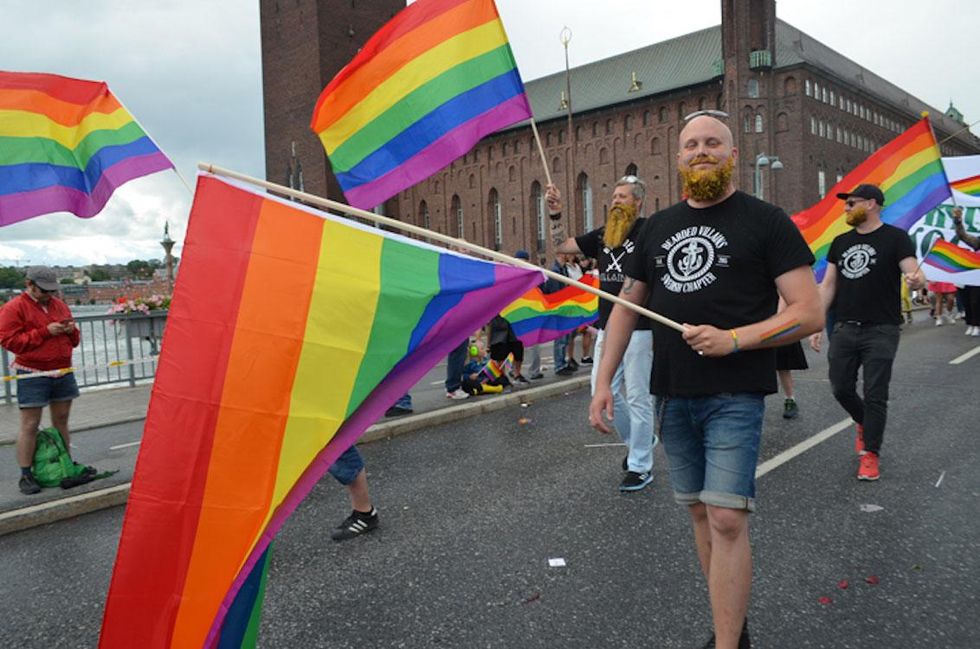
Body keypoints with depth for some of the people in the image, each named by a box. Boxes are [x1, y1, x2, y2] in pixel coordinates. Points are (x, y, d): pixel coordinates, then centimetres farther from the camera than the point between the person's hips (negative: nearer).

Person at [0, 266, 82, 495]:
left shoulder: (59, 305, 14)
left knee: (61, 421, 13)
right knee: (30, 426, -3)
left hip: (63, 372, 6)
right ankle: (26, 475, 4)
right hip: (32, 376, -6)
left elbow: (73, 340, 21)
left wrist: (71, 330, -3)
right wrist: (45, 332, -18)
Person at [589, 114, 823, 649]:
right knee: (699, 511, 12)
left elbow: (809, 313, -7)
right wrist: (603, 381, 6)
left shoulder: (765, 221, -2)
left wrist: (732, 339, -19)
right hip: (671, 394, 5)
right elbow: (625, 306, 14)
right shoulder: (657, 227, 11)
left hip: (735, 395, -5)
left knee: (726, 518, -10)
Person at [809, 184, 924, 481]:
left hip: (880, 331, -5)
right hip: (845, 330, 5)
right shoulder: (840, 242, 11)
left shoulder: (895, 238, -3)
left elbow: (915, 274, -13)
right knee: (841, 389, 8)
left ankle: (870, 454, 10)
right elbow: (827, 286, 12)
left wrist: (916, 279, -38)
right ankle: (864, 424, 37)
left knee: (875, 395, -1)